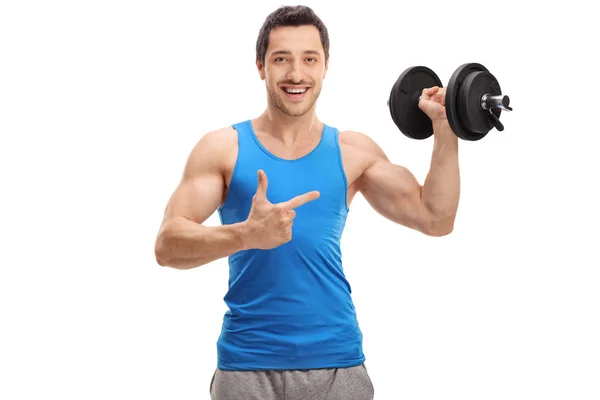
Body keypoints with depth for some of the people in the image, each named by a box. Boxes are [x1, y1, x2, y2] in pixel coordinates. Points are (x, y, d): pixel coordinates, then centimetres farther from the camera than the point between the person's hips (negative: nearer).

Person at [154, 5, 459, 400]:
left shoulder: (353, 151, 6)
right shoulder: (223, 148, 0)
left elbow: (436, 219, 4)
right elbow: (168, 245, -9)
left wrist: (445, 132, -2)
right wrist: (246, 235, -26)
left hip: (337, 362, 2)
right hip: (247, 364, -2)